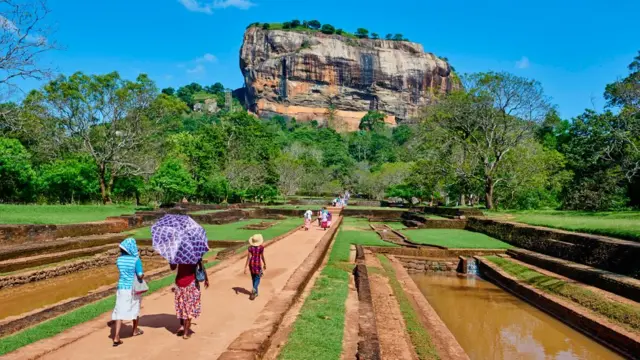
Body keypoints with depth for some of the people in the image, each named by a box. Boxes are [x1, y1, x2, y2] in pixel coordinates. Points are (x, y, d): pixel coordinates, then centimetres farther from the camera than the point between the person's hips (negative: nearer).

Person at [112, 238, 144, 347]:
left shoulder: (119, 259, -2)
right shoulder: (136, 260, -16)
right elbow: (140, 275, -19)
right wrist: (143, 276, 3)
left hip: (122, 288, 3)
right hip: (133, 289, -3)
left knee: (120, 312, 1)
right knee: (135, 309, 20)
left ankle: (116, 337, -7)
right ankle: (135, 330, 38)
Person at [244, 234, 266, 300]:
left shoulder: (250, 247, -7)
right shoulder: (261, 247, -12)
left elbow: (249, 257, -10)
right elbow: (262, 257, -8)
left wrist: (246, 267, -7)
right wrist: (265, 264, 7)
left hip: (251, 263, 3)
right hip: (258, 264, -3)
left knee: (253, 278, 18)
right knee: (257, 279, 4)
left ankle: (256, 293, 26)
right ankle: (254, 290, -23)